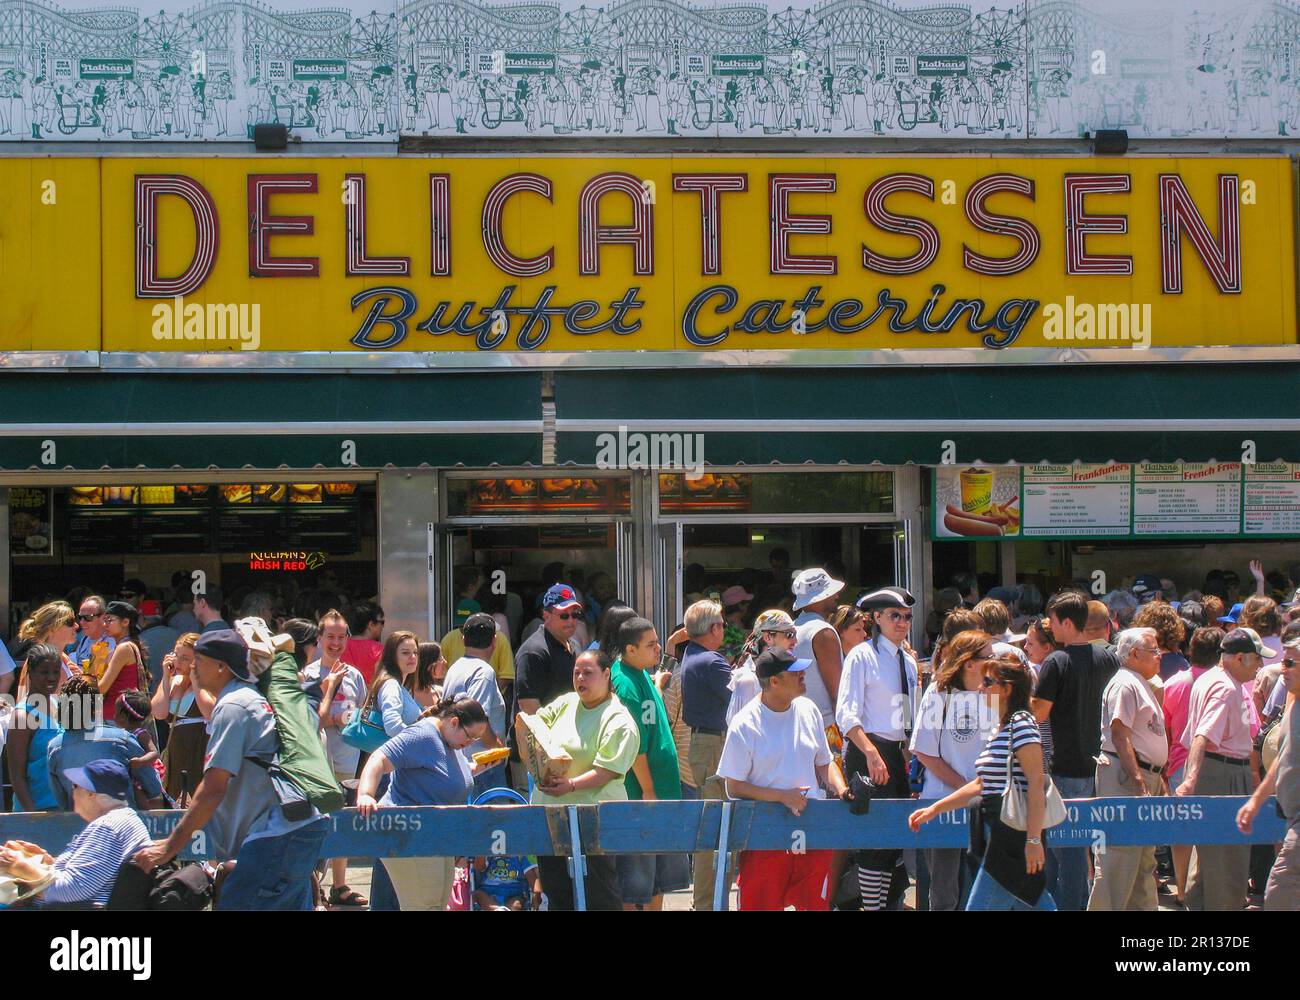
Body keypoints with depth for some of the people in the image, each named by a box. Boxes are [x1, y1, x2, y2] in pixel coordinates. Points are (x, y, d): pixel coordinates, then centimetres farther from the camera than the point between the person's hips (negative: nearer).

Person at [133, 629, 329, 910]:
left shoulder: (232, 706, -9)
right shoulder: (253, 697, 22)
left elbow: (213, 790, -15)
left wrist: (169, 847, -12)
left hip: (278, 837, -11)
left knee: (233, 905, -13)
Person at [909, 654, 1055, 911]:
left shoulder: (1021, 723, -12)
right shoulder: (1000, 728, 18)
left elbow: (1036, 782, -19)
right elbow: (982, 784, 25)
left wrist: (1033, 839, -24)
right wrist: (934, 809, 23)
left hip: (1015, 836, -10)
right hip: (998, 835, 10)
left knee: (980, 907, -10)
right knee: (1033, 904, 9)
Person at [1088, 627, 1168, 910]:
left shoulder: (1142, 685, 21)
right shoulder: (1124, 685, -11)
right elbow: (1120, 736, -19)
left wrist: (1158, 778, 21)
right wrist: (1139, 781, -25)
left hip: (1146, 775, 10)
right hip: (1126, 774, -10)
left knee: (1144, 857, 13)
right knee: (1120, 854, -11)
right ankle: (1103, 908, -9)